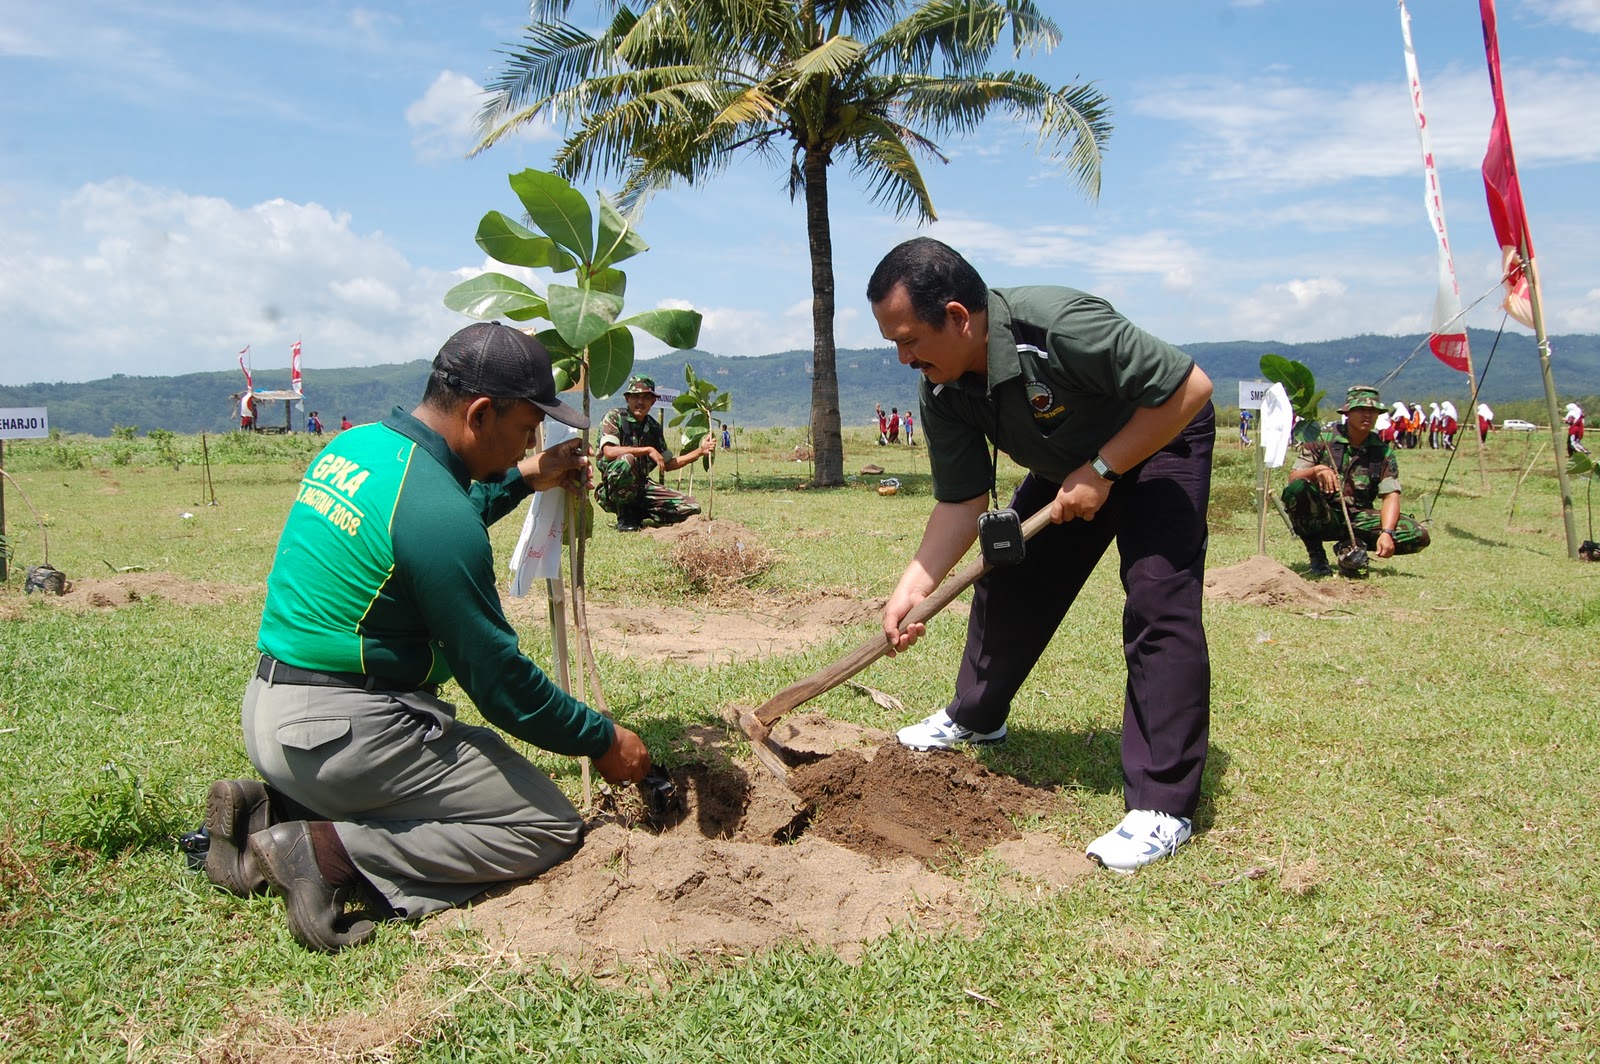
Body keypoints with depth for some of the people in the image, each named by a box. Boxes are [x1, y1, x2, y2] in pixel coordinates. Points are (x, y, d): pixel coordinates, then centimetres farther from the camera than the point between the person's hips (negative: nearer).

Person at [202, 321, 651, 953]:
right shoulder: (438, 513, -21)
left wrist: (521, 479, 23)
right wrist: (602, 741, -2)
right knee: (550, 829, -3)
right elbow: (498, 681, -15)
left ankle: (270, 814, 10)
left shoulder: (353, 445, 6)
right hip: (342, 731, -9)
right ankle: (326, 853, -13)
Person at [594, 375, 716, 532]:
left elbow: (668, 464, 18)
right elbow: (609, 452, -25)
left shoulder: (654, 427, 11)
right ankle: (625, 516, -14)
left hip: (641, 487, 6)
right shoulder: (614, 417, -7)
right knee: (627, 460, -38)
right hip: (611, 491, -6)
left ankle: (637, 514, 9)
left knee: (691, 508, -7)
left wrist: (701, 451, 9)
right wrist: (648, 450, -23)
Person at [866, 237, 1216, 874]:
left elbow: (1190, 387, -32)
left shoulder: (1058, 326, -38)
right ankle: (975, 717, 31)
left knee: (1158, 606, -18)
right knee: (1006, 579, 6)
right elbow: (961, 501, -12)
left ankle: (1163, 807, -13)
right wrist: (913, 587, -22)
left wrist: (1101, 471, -29)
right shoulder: (943, 394, -17)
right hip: (1068, 466, 7)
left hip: (1158, 442, -7)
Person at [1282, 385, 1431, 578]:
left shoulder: (1383, 451, 4)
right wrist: (1316, 471, -34)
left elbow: (1391, 495, -6)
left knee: (1418, 536, -17)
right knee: (1297, 488, -35)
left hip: (1358, 519, 3)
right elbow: (1293, 478, -11)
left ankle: (1350, 546, 4)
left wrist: (1387, 533, -24)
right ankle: (1316, 556, -12)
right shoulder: (1322, 438, -4)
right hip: (1321, 517, -3)